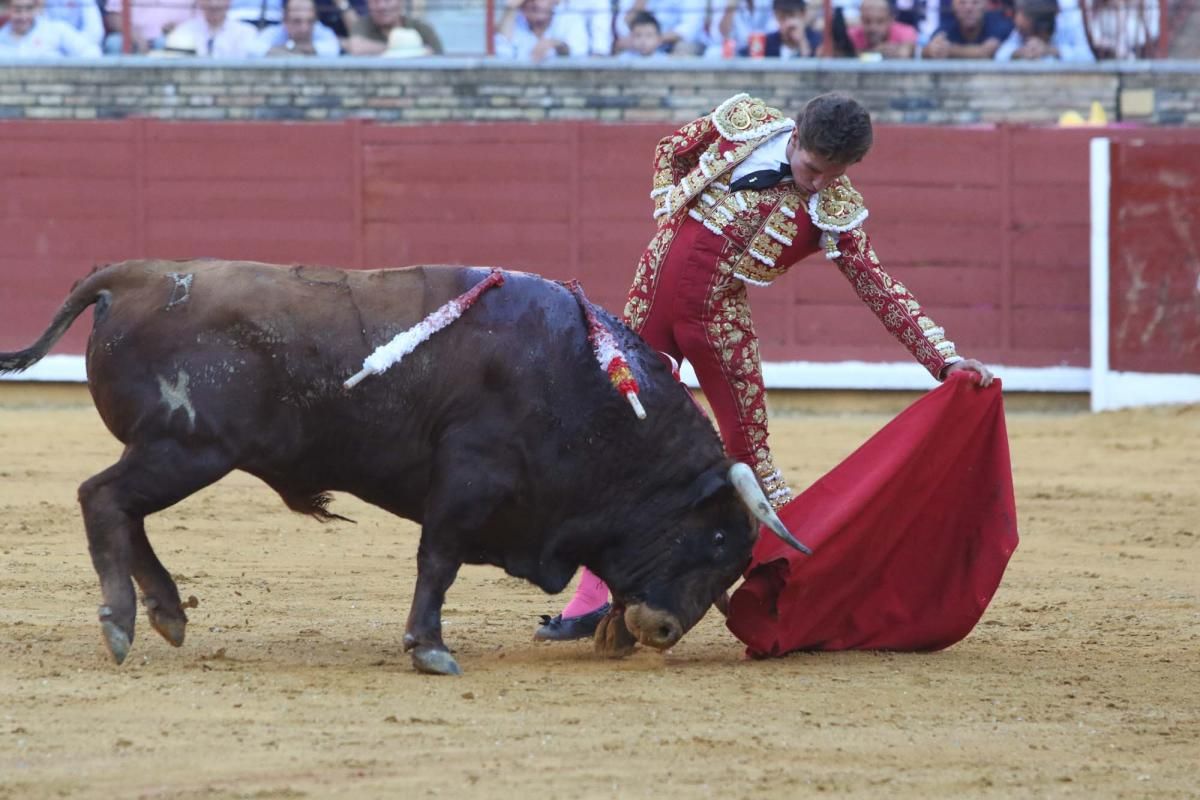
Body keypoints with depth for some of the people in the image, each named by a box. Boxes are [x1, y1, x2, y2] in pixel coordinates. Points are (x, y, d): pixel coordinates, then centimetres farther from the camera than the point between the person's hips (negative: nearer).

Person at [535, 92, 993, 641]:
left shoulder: (836, 212, -7)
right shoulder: (744, 123, -4)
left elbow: (883, 292, -6)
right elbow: (671, 148, 14)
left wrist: (947, 360, -13)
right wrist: (669, 216, 0)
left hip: (720, 319, -1)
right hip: (654, 291, 1)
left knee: (748, 452, -4)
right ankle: (594, 596, 7)